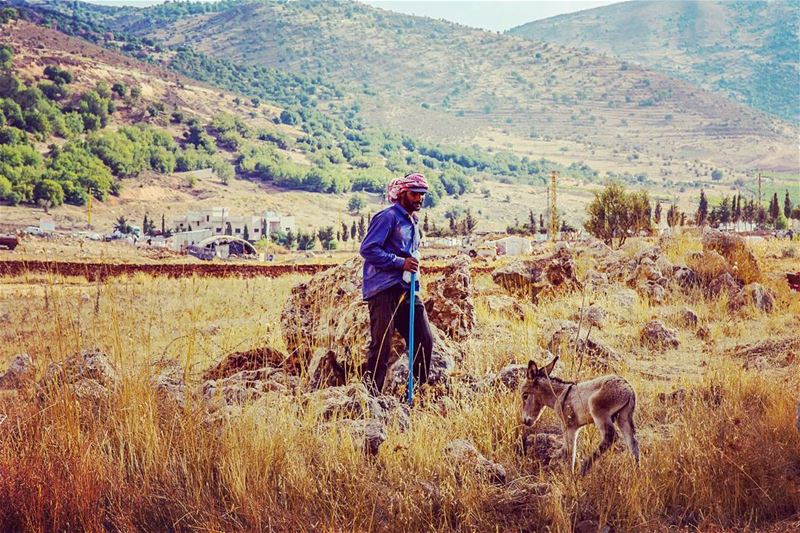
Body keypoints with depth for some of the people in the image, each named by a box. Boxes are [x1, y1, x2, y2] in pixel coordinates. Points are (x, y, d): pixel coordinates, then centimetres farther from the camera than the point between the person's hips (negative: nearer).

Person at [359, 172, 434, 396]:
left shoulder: (413, 222, 23)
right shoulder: (388, 217, -6)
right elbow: (367, 249, -15)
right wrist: (400, 262, -18)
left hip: (406, 291, 9)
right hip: (383, 291, -9)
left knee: (424, 341, 5)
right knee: (381, 346, -8)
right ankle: (371, 396, -3)